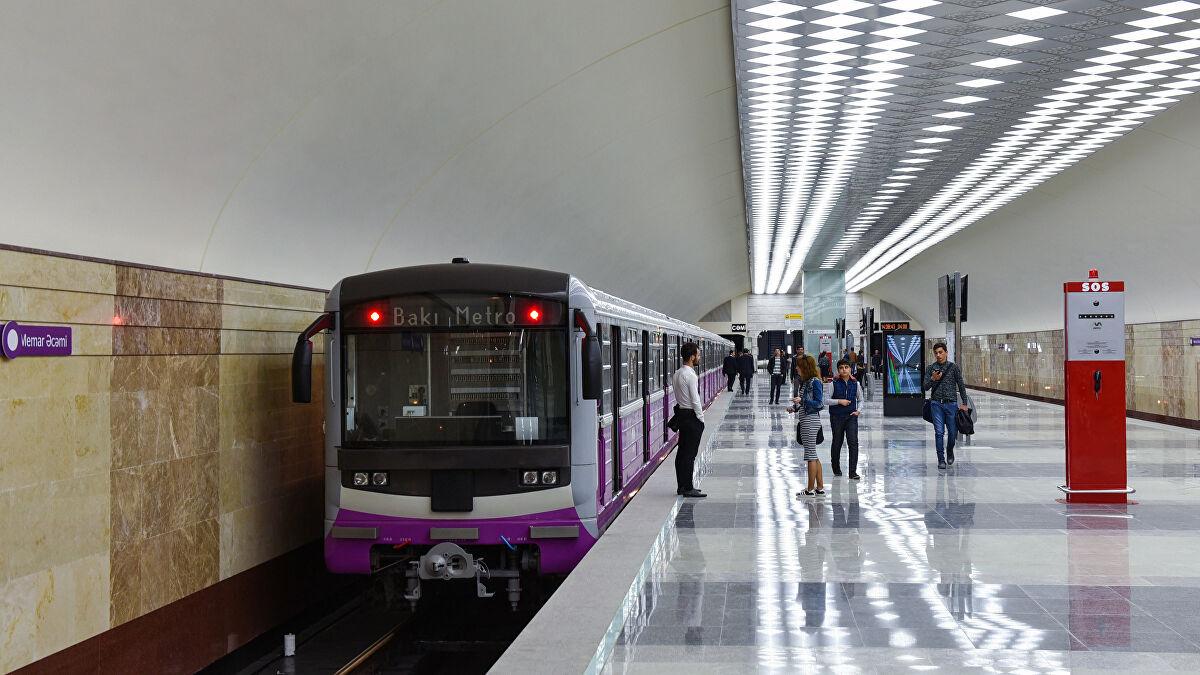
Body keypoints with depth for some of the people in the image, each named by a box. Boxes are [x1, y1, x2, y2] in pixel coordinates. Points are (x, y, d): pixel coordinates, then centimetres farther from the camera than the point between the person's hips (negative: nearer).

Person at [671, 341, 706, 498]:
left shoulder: (677, 374, 10)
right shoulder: (690, 375, -18)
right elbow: (695, 400, -19)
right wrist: (701, 418, -9)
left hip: (681, 413, 10)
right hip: (691, 415, -9)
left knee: (682, 451, 13)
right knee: (690, 453, -5)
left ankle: (682, 486, 19)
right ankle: (688, 488, -2)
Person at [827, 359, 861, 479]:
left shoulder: (855, 383, 4)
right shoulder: (834, 383, -4)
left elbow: (860, 399, 18)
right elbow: (826, 400, -4)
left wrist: (858, 411, 3)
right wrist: (839, 401, -15)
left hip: (851, 416, 1)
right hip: (837, 417, -1)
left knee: (853, 442, -10)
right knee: (837, 442, 8)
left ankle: (853, 471, -8)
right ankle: (836, 469, 28)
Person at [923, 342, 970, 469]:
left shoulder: (953, 367, 4)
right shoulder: (930, 368, 7)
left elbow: (961, 385, 5)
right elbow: (925, 387, 4)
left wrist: (964, 403, 0)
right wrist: (932, 379, -16)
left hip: (951, 403, 0)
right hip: (936, 404, 0)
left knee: (953, 432, 1)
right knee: (939, 432, -5)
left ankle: (950, 452, 28)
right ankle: (941, 459, 0)